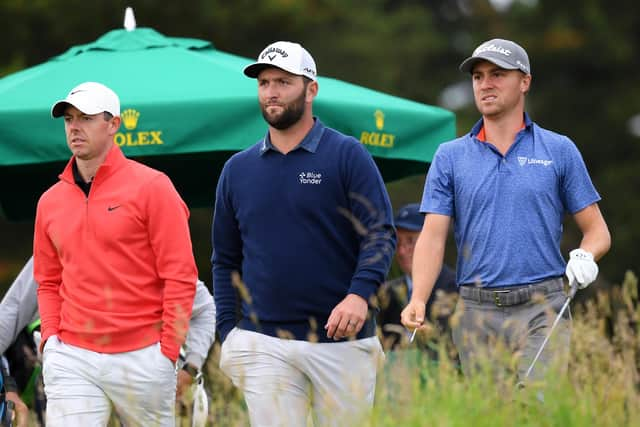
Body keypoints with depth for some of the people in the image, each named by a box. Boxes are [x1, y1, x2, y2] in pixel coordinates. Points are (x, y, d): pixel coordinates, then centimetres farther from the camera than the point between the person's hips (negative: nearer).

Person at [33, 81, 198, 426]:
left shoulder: (151, 187, -3)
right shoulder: (50, 201, 12)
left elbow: (180, 275, -6)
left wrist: (167, 351, -10)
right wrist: (50, 336, 5)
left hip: (142, 357, -3)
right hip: (71, 359, 3)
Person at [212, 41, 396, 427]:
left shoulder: (347, 155, 1)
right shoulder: (238, 170, 13)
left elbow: (380, 234, -6)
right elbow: (226, 260, 17)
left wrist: (359, 294, -22)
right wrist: (228, 333, 8)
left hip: (342, 340, -3)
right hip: (264, 344, 3)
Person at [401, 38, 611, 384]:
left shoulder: (559, 151, 7)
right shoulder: (449, 157, 10)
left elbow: (597, 231, 9)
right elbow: (432, 236, 3)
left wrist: (585, 257, -14)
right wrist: (418, 300, -14)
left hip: (541, 309, -2)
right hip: (476, 314, 2)